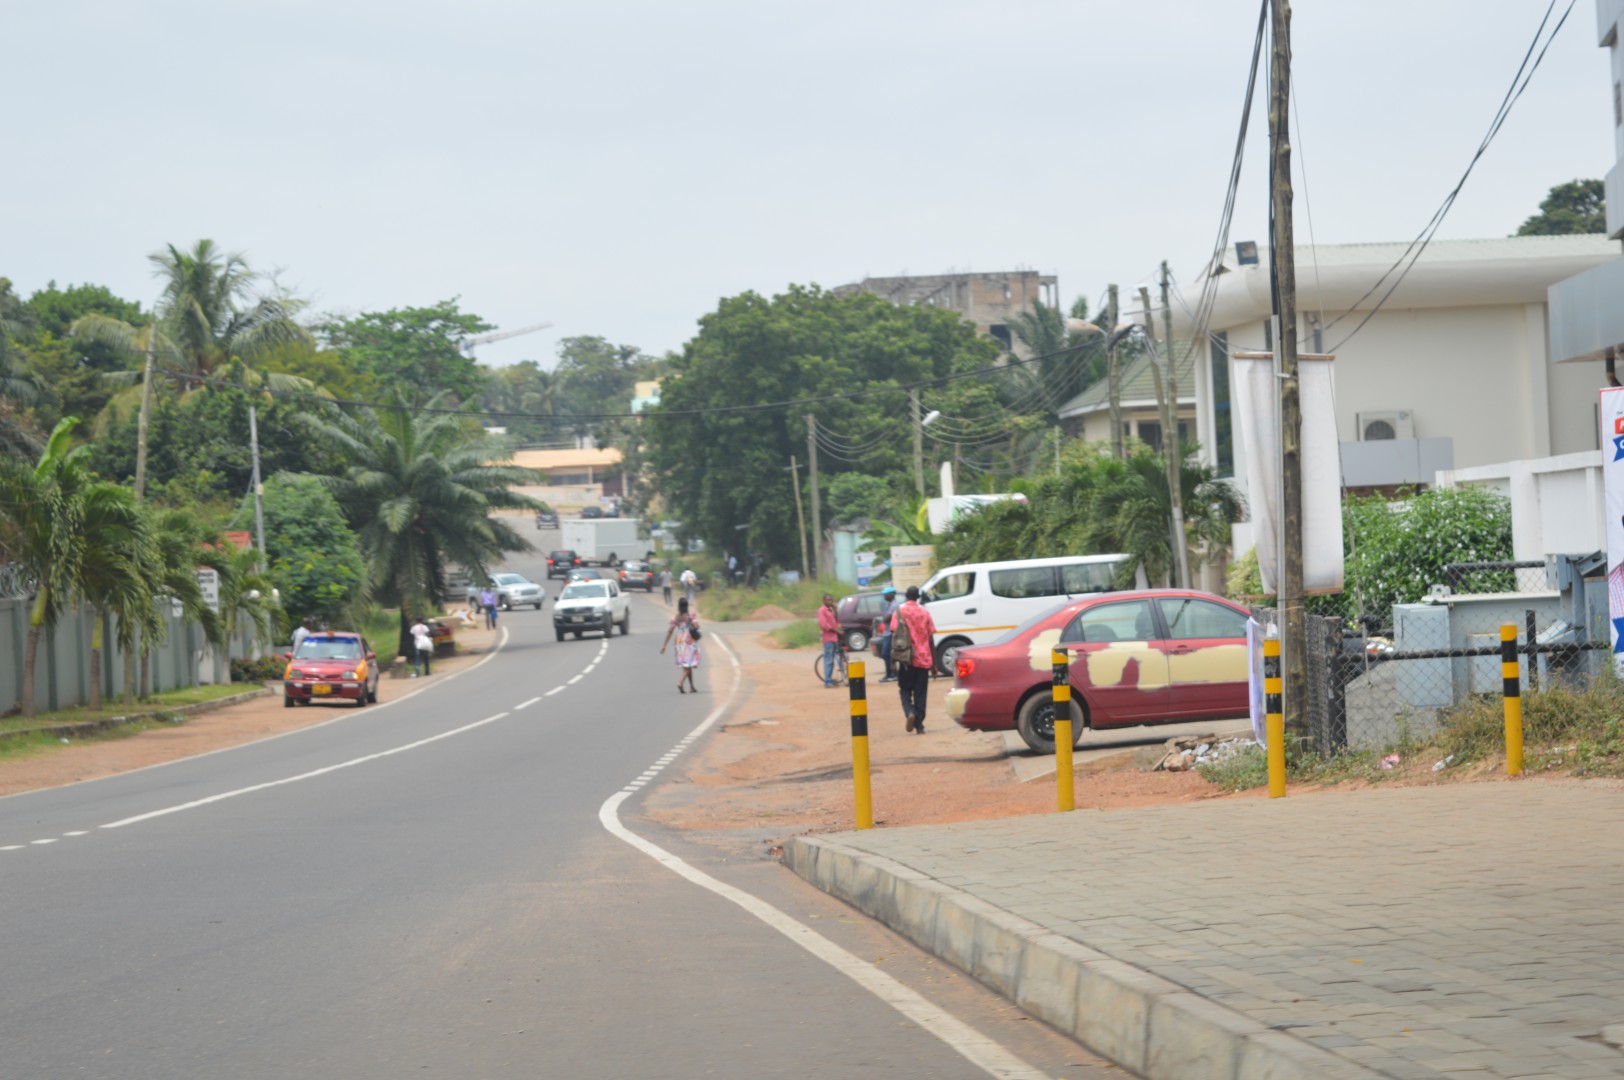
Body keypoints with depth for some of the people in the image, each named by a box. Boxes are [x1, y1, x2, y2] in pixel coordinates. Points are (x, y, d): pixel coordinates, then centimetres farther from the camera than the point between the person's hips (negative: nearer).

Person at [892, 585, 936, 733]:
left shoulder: (900, 612, -2)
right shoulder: (925, 613, 3)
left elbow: (894, 635, -7)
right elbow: (930, 638, 4)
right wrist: (934, 661, 11)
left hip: (906, 659, -1)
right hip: (923, 658, 1)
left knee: (905, 689, 12)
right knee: (920, 693, 7)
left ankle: (909, 712, -15)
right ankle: (919, 725, 4)